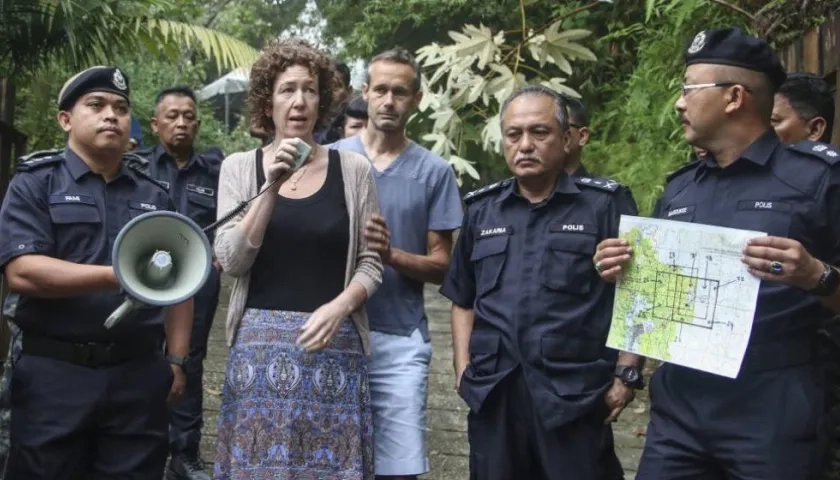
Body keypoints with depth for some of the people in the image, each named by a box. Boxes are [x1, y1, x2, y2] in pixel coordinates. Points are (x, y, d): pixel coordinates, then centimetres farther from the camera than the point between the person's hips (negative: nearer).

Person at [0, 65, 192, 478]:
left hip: (139, 374, 3)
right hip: (55, 372, -3)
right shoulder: (35, 184, 1)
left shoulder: (153, 194, 13)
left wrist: (176, 359, 8)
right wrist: (116, 275, -22)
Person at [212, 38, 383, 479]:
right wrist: (270, 188, -13)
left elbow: (370, 262, 5)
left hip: (334, 344, 0)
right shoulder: (239, 167, 5)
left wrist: (339, 307, -13)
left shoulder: (353, 168, 3)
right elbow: (231, 261, -5)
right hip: (260, 343, 0)